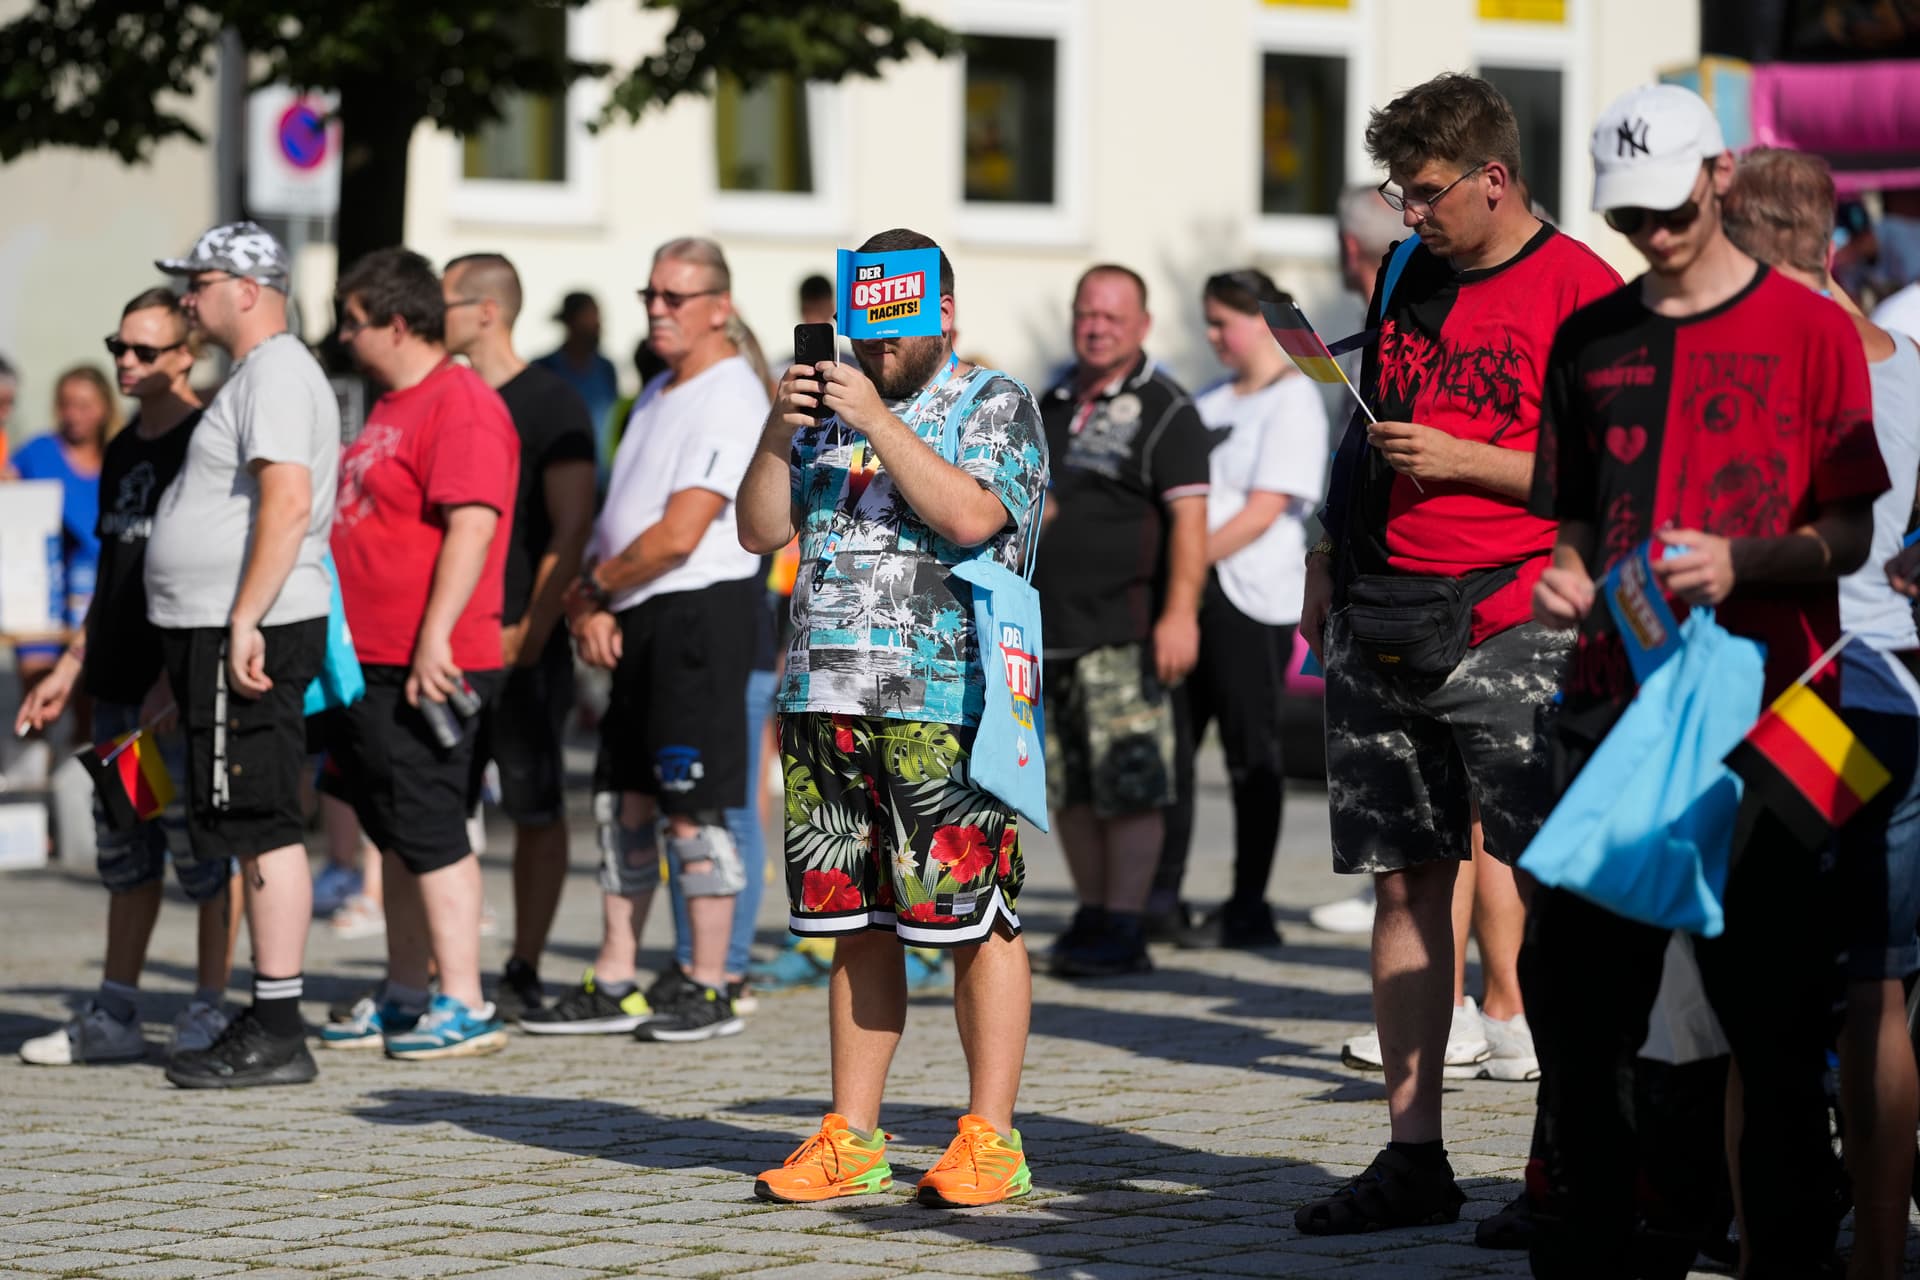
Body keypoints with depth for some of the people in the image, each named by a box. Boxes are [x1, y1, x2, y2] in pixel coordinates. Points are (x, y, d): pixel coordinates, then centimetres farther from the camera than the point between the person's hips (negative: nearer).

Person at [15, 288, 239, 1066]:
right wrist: (72, 668, 20)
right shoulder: (123, 450, 15)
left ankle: (211, 1009, 4)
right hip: (119, 684, 8)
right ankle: (115, 1015, 15)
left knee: (201, 846, -3)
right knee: (123, 850, 11)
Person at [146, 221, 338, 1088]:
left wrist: (245, 621, -27)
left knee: (263, 829, -10)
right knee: (258, 831, 11)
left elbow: (289, 502, -23)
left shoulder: (277, 374, -12)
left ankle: (277, 1034, -11)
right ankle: (267, 1023, 15)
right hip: (223, 629, 11)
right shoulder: (259, 375, 21)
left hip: (250, 634, -11)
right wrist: (189, 653, 26)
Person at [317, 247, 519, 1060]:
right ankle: (404, 1000, 21)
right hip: (369, 662, 10)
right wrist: (341, 658, 26)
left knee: (431, 836, -9)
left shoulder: (460, 406, -14)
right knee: (397, 839, 14)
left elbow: (472, 526, -23)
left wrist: (435, 638, -27)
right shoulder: (392, 407, 19)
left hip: (422, 667, -10)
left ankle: (465, 1008, -7)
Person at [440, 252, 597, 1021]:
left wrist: (530, 630, -16)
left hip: (519, 644, -6)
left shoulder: (549, 404, -5)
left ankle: (524, 972, 5)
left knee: (535, 810, 1)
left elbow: (572, 528, -10)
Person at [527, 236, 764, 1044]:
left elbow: (678, 534, -19)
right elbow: (619, 517, 18)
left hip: (701, 609, -9)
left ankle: (708, 990, 0)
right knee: (624, 801, 10)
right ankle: (613, 985, 14)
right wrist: (589, 603, 1)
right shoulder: (659, 395, 18)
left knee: (692, 809, -6)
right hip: (637, 620, 9)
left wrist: (599, 584, -6)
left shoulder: (730, 399, -12)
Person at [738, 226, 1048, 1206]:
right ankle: (851, 1139, 12)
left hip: (946, 708, -5)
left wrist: (880, 423, -15)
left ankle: (989, 1140, -2)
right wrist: (779, 433, -3)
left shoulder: (995, 406, 3)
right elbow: (760, 530, 13)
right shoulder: (831, 404, 19)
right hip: (827, 701, 6)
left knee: (974, 921, -6)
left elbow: (970, 515, -15)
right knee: (856, 925, 8)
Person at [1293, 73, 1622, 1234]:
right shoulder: (1409, 279, 16)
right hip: (1385, 618, 7)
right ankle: (1414, 1157, 12)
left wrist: (1460, 461, -13)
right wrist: (1329, 555, 21)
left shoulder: (1578, 287, -6)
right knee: (1405, 881, 7)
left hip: (1511, 625, -7)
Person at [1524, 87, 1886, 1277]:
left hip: (1761, 705, -4)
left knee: (1773, 1018, -2)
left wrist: (1740, 563, -18)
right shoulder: (1592, 338, 15)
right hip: (1617, 699, 4)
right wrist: (1570, 575, 1)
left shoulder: (1809, 328, 1)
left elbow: (1850, 533, -1)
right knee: (1576, 996, 3)